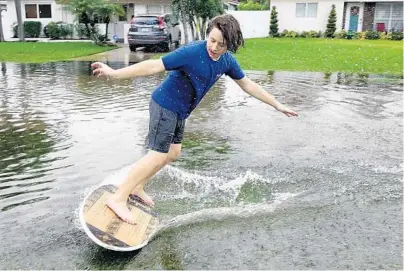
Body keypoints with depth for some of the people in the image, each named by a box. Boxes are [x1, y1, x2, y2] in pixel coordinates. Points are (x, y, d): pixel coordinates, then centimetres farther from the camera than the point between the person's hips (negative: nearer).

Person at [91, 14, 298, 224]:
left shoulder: (227, 61, -4)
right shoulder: (191, 52, -26)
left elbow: (247, 85, 7)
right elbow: (154, 66, -28)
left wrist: (277, 105, 11)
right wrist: (115, 73, -33)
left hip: (180, 111, 8)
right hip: (165, 105, -8)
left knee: (172, 154, 14)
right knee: (158, 156, -9)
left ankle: (136, 187, 28)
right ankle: (118, 198, 0)